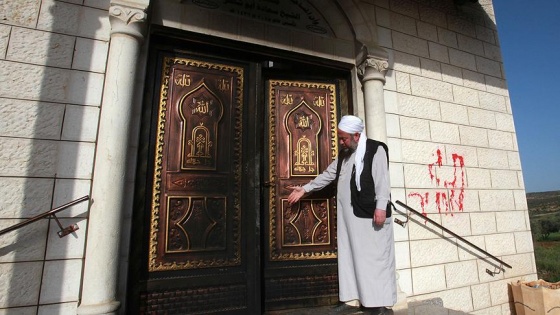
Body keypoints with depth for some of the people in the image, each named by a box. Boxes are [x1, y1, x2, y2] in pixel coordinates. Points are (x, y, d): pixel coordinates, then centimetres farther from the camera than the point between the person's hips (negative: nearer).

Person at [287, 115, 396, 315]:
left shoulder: (376, 150, -3)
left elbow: (382, 179, -12)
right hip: (349, 216, 7)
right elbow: (328, 175, 22)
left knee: (375, 256, 0)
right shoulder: (344, 154, 17)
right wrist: (305, 189, 21)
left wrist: (381, 206, -21)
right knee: (349, 256, 8)